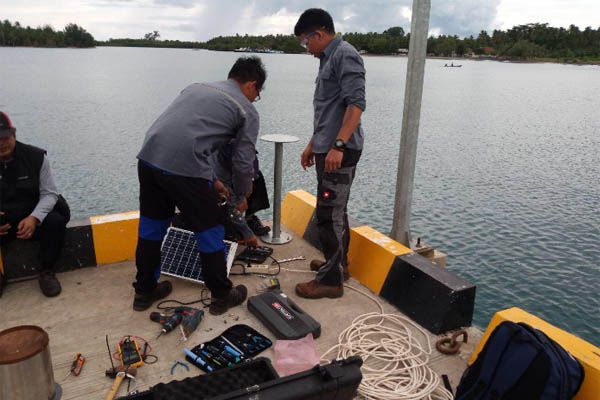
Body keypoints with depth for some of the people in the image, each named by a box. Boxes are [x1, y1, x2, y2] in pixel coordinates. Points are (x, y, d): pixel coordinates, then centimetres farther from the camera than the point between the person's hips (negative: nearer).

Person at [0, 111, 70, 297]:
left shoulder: (35, 157, -8)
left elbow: (49, 193, -7)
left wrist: (34, 218, -25)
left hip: (33, 219, 0)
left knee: (55, 221, -30)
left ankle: (46, 272, -7)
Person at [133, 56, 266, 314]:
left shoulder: (196, 87, 28)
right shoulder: (247, 111, 10)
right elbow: (243, 163, 7)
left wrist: (210, 181, 39)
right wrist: (240, 198, 26)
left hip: (148, 157, 7)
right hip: (183, 168, -6)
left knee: (151, 226, 22)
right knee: (209, 230, 12)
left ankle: (145, 291, 37)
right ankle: (221, 296, 26)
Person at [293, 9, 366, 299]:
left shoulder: (345, 55, -10)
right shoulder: (329, 59, 20)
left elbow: (356, 103, -21)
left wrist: (338, 146, -27)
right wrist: (313, 144, 25)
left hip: (340, 152, -10)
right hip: (328, 150, 10)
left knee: (330, 215, -6)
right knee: (335, 211, 17)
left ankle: (331, 280, 2)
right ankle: (338, 262, 30)